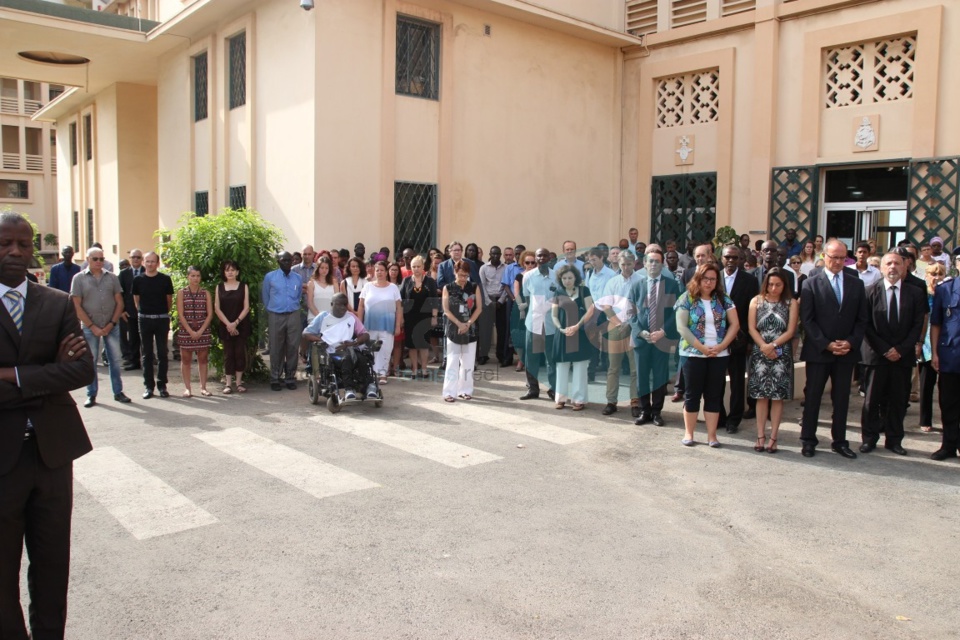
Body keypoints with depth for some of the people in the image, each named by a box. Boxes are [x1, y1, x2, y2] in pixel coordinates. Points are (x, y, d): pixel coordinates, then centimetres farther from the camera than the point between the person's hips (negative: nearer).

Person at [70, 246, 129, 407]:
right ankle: (91, 395, 14)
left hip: (112, 326, 2)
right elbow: (77, 306, -3)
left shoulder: (112, 278, 6)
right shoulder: (79, 278, 0)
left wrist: (111, 324, -5)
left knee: (115, 360, 6)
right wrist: (92, 327, -8)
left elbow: (119, 303, 5)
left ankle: (118, 392, 15)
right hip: (90, 327, -2)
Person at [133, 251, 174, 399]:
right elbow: (136, 300, 12)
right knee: (147, 354, 5)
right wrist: (143, 311, 13)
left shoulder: (165, 279, -2)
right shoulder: (138, 280, 1)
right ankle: (148, 386, 11)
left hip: (162, 319, -1)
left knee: (162, 353, 3)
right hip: (144, 319, 1)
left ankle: (162, 385, 11)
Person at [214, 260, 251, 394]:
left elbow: (246, 307, -1)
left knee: (240, 353, -1)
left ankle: (239, 382, 7)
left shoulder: (243, 286, 4)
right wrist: (228, 324, -9)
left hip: (241, 325, -1)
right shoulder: (219, 287, 7)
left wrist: (236, 322, -12)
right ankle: (228, 383, 4)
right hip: (225, 326, 1)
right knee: (228, 354, 1)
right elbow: (217, 308, 2)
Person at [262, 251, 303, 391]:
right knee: (276, 349, 3)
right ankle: (275, 379, 11)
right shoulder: (270, 277, 0)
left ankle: (290, 378, 13)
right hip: (275, 316, -2)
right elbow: (265, 297, 8)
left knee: (292, 348, 3)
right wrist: (271, 312, 12)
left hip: (293, 316, 2)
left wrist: (292, 308, 13)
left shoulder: (297, 278, 7)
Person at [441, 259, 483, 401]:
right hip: (453, 329, -2)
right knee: (452, 361, -4)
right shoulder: (448, 288, 2)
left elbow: (479, 308, 1)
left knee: (468, 363, 5)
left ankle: (465, 390, 15)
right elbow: (446, 310, -3)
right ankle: (449, 392, -3)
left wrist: (468, 324, -10)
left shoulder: (475, 287, 6)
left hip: (470, 329, 2)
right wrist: (459, 324, -13)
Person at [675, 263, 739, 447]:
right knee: (692, 394, 4)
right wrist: (701, 347, -14)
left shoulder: (723, 299, 6)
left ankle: (712, 435, 11)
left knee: (714, 395, 6)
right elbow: (681, 326, -10)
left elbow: (734, 324, 3)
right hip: (694, 354, -3)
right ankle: (688, 433, 12)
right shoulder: (687, 298, -3)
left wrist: (721, 346, -9)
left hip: (719, 355, 3)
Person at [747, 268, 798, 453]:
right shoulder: (756, 301, 7)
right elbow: (751, 328, 1)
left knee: (777, 397, 1)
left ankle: (773, 438, 5)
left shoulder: (791, 303, 4)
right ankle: (760, 437, 7)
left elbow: (790, 331, -3)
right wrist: (764, 346, -12)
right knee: (761, 396, 3)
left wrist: (773, 345, -14)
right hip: (760, 354, 1)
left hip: (781, 355, -1)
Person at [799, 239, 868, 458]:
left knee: (842, 398, 9)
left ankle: (840, 441, 19)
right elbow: (806, 320, -6)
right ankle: (808, 440, 13)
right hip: (818, 351, -3)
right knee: (812, 397, 4)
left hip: (847, 351, 3)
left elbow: (862, 319, 7)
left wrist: (851, 343, -7)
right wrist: (826, 344, -13)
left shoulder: (856, 284, 8)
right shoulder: (811, 284, -1)